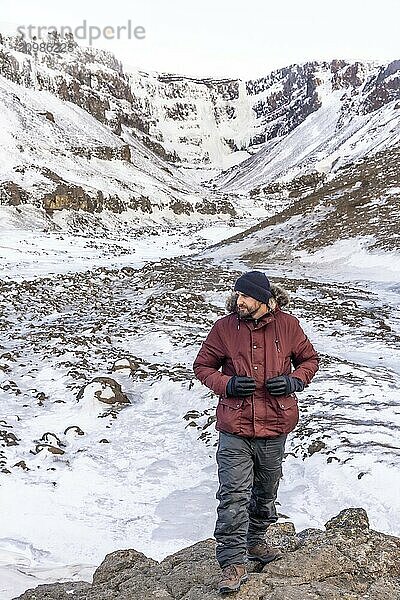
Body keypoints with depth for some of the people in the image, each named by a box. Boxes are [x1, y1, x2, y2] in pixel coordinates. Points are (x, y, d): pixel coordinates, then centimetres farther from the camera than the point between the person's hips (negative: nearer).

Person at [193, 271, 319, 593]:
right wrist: (227, 384, -14)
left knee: (266, 492, 21)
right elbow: (202, 366, 4)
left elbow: (310, 360, 10)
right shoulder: (224, 327, -6)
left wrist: (293, 380, -10)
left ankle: (255, 542, 44)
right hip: (235, 429, -2)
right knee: (234, 497, -6)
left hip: (275, 428, 2)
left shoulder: (287, 325, -4)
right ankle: (234, 563, 7)